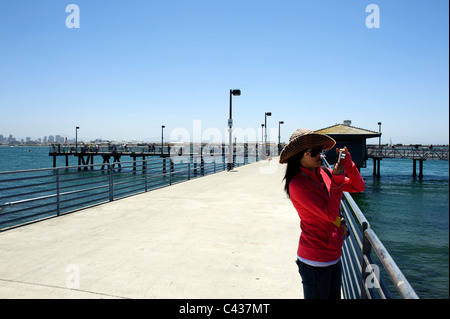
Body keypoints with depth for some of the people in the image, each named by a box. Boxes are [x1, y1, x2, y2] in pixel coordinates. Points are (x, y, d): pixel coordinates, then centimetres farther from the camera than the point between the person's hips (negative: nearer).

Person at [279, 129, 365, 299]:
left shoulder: (324, 174, 3)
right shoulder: (297, 184, -20)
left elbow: (358, 187, 7)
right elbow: (330, 214, -22)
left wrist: (347, 164, -7)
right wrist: (338, 181, -22)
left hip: (333, 254, 7)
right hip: (315, 260, -7)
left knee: (334, 296, 21)